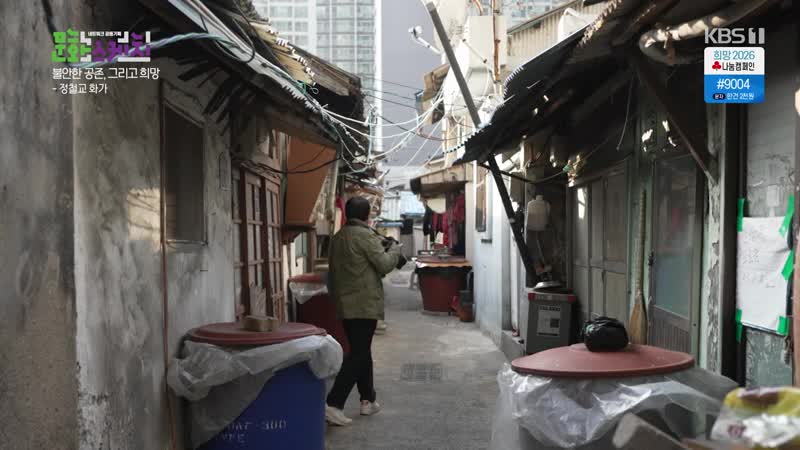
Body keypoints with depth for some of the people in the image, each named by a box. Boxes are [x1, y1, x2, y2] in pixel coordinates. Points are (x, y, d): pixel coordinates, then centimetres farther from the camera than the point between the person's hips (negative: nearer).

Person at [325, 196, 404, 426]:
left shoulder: (337, 237, 11)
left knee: (361, 351, 18)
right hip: (365, 305, -8)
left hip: (344, 304, 8)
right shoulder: (365, 235, -13)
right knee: (358, 355, -5)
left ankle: (368, 400, 24)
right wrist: (394, 250, 3)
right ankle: (333, 404, -11)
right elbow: (384, 265, -14)